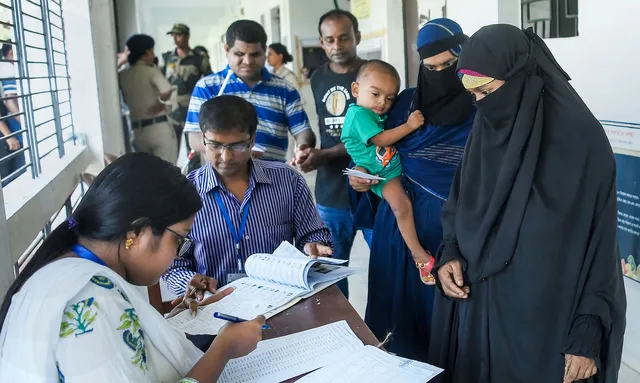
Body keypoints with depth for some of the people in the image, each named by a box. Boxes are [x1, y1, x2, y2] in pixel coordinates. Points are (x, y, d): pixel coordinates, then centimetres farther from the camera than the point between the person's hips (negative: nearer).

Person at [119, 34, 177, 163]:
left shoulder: (122, 75, 9)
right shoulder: (150, 70, -8)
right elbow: (167, 91, -23)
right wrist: (160, 102, -5)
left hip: (138, 130, 6)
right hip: (159, 127, -6)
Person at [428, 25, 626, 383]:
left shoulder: (580, 137, -14)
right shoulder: (487, 128, 3)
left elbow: (600, 243, -12)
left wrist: (588, 335, -12)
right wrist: (450, 254, -6)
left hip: (545, 318, -5)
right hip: (478, 305, 5)